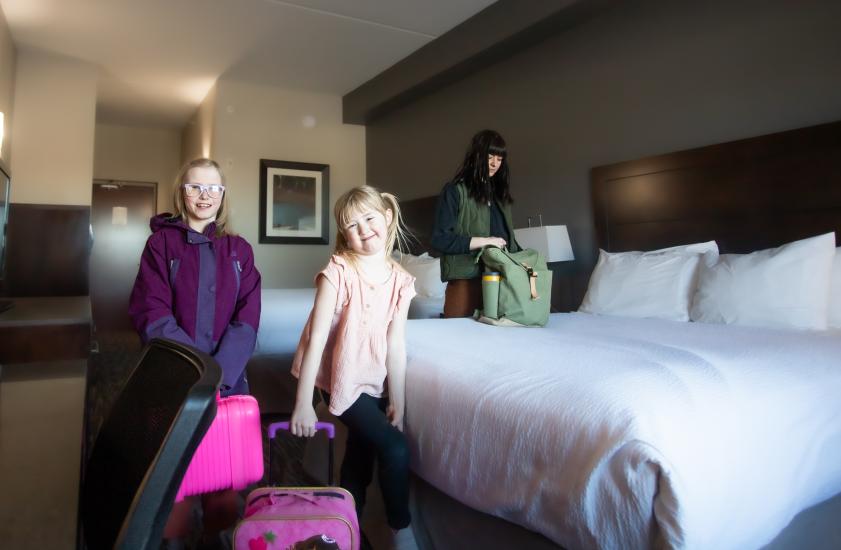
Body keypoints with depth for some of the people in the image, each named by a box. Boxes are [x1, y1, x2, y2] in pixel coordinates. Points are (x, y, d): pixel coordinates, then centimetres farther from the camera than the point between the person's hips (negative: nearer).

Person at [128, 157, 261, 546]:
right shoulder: (161, 242, 2)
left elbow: (247, 320, -3)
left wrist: (219, 374, -16)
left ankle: (216, 536, 32)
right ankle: (172, 537, 29)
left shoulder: (239, 250, 6)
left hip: (228, 379, 2)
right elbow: (152, 315, -8)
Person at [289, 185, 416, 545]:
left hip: (374, 381, 5)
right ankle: (401, 528, 16)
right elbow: (317, 337, -20)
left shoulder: (400, 280, -5)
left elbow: (396, 346, -3)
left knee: (360, 459, 15)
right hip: (342, 378, -5)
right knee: (395, 447, -9)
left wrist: (397, 401, -2)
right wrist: (303, 403, -21)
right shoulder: (338, 272, -18)